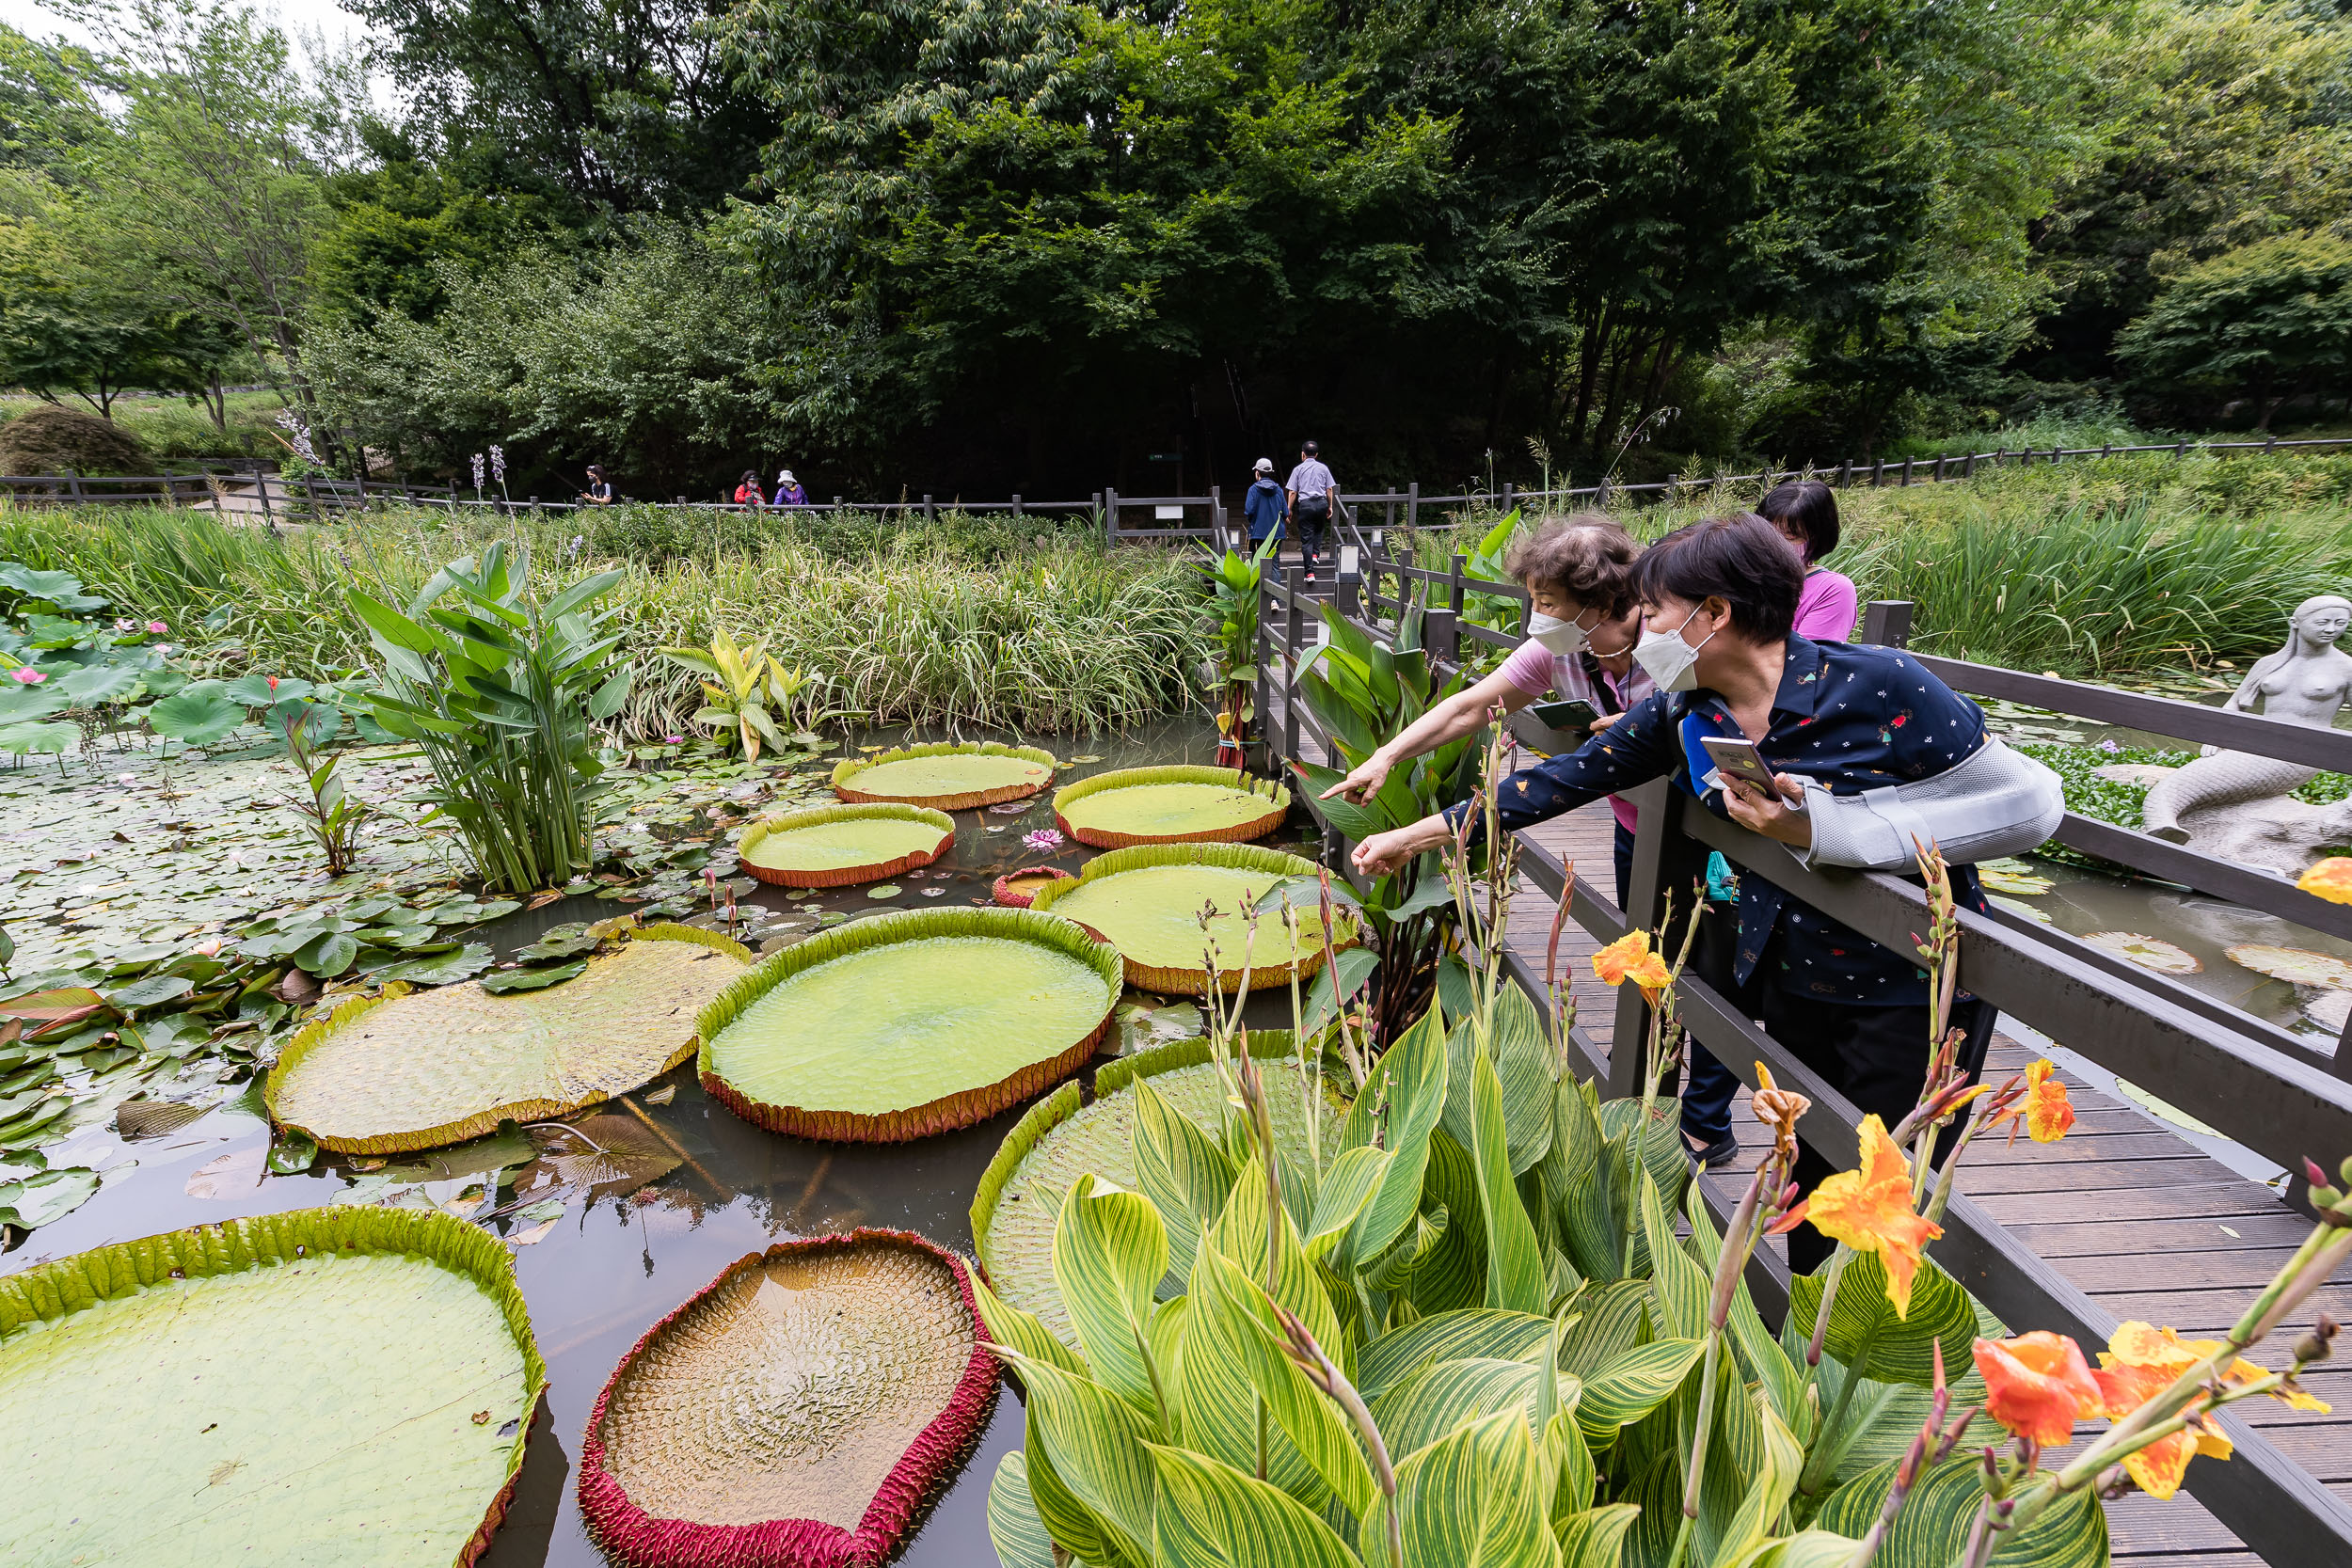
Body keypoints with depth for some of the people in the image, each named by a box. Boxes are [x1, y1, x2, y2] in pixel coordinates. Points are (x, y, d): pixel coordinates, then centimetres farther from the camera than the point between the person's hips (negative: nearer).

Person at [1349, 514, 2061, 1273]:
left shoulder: (1874, 684, -21)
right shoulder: (1680, 714, -6)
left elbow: (2025, 802, -18)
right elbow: (1561, 781, -3)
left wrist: (1819, 828, -28)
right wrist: (1409, 838, -2)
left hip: (1915, 989, -4)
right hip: (1792, 977, 5)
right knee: (1809, 1181, 17)